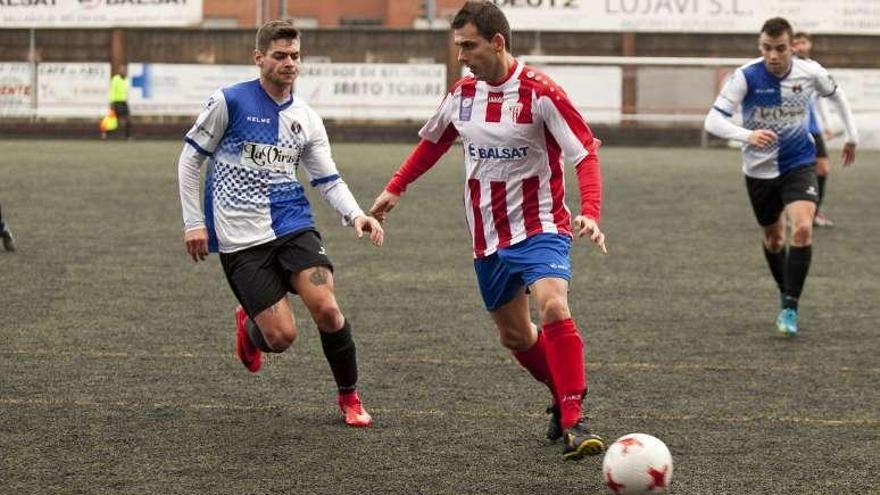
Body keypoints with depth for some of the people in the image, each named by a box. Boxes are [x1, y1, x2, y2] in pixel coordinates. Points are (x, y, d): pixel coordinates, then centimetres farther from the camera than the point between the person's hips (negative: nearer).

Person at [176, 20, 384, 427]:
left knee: (326, 308, -18)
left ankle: (349, 397, 4)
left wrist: (356, 215, -9)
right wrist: (193, 222, -3)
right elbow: (190, 158, 1)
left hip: (293, 225, 4)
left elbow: (328, 180, 10)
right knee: (282, 336, -11)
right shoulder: (230, 102, -5)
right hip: (240, 240, -3)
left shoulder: (306, 118, 9)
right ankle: (249, 326, 27)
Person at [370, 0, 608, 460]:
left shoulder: (539, 92, -16)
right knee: (514, 335, 12)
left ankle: (573, 423, -26)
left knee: (553, 307, -28)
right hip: (488, 238, 6)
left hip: (540, 228, -6)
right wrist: (394, 189, 22)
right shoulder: (461, 95, 2)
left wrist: (589, 214, -31)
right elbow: (431, 142, 22)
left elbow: (585, 152, -18)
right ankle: (562, 398, 36)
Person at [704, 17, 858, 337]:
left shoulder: (810, 73, -11)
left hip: (799, 163, 0)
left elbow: (836, 95, 12)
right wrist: (747, 135, -43)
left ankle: (790, 308, -16)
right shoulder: (746, 77, -19)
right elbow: (713, 121, -26)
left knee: (803, 229, -22)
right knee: (773, 237, 15)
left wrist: (852, 136, 18)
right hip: (760, 169, 0)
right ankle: (786, 294, 41)